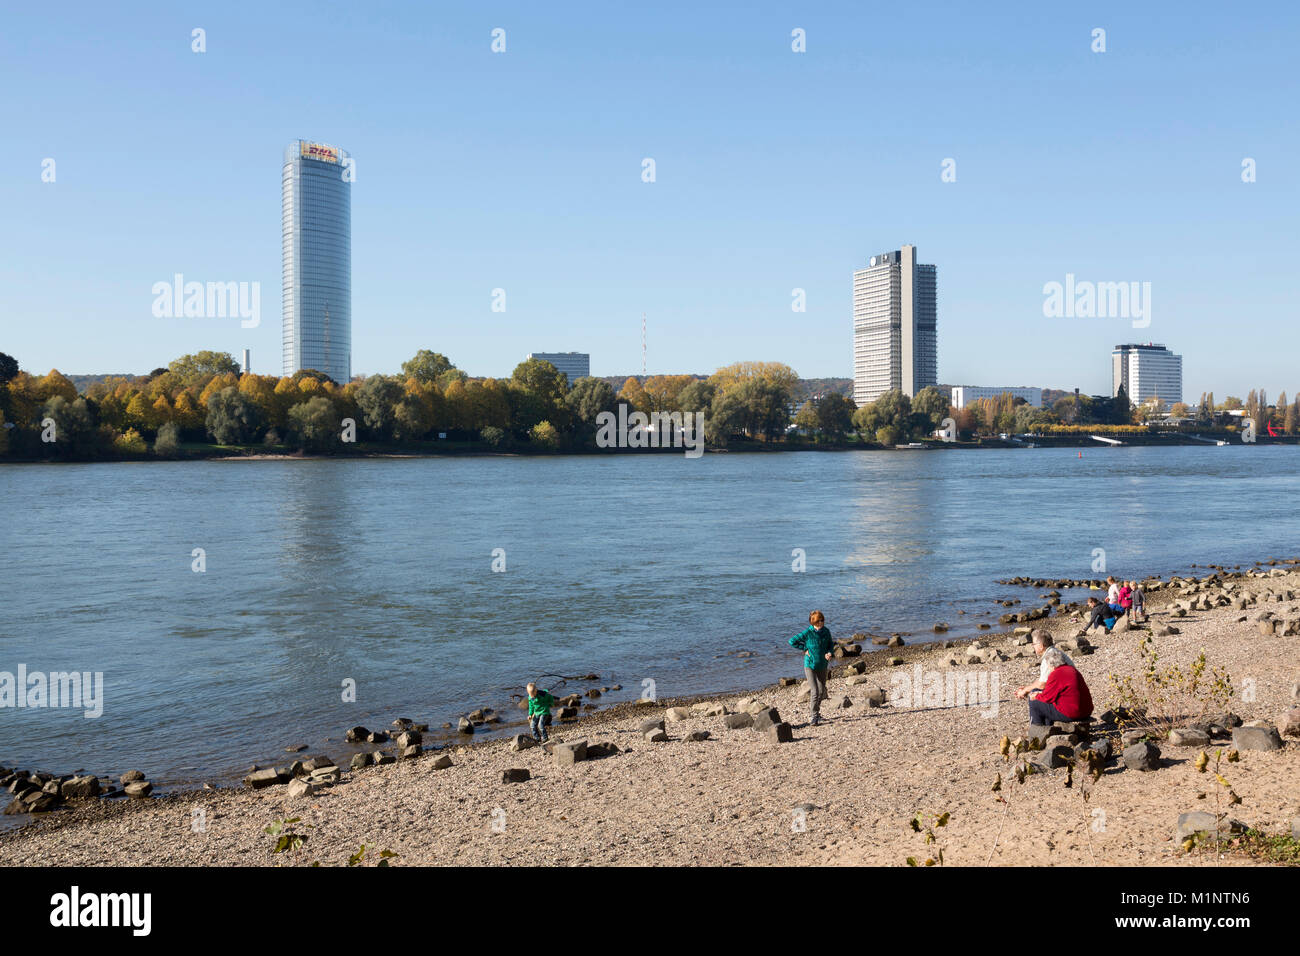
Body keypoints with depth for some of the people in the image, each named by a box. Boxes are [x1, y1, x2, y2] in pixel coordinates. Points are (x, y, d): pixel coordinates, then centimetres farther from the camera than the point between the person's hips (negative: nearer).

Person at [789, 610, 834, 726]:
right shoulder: (807, 632, -16)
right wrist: (805, 649, -13)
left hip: (822, 665, 5)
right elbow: (792, 641, -11)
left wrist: (829, 653, -8)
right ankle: (814, 716, -2)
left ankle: (815, 709, 42)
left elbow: (830, 644, 12)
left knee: (821, 691, 16)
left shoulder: (826, 631, -3)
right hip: (810, 665, -5)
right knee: (814, 691, -13)